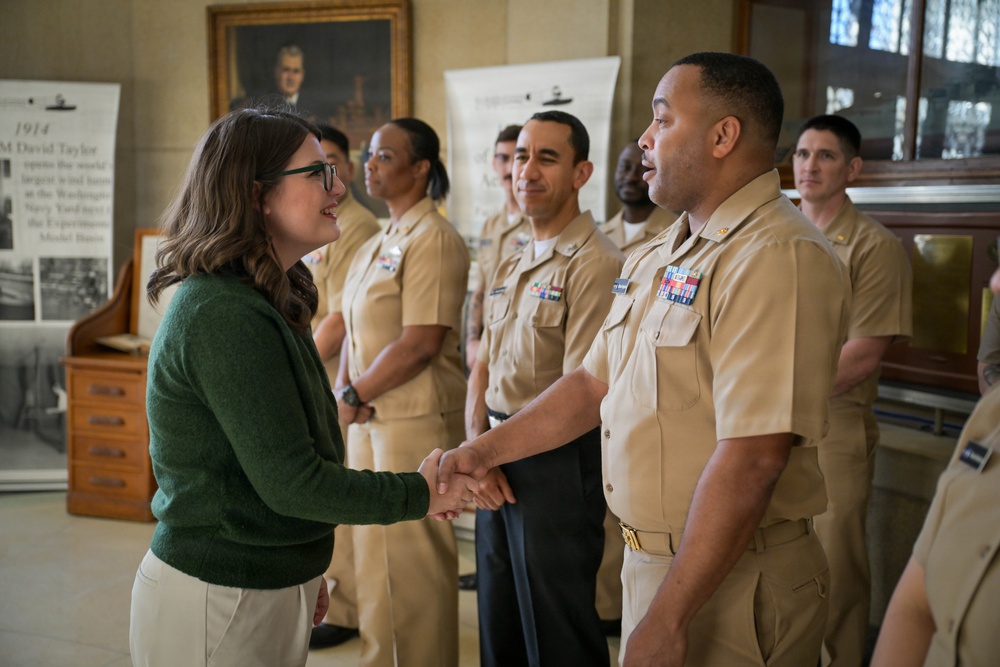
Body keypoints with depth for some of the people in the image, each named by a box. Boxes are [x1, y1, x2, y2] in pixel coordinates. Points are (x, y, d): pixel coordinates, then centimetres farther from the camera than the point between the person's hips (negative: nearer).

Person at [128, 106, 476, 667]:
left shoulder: (259, 303, 8)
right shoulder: (225, 316, -23)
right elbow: (290, 482, -23)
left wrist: (303, 572, 15)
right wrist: (418, 494, -12)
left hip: (268, 584, 9)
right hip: (220, 601, -9)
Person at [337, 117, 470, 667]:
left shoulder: (433, 239, -13)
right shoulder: (374, 246, 15)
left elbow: (420, 342, -20)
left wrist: (352, 397, -12)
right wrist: (343, 387, -2)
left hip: (416, 420, -9)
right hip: (369, 419, 9)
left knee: (411, 563, 1)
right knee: (373, 555, 17)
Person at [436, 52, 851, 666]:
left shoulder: (780, 259, -21)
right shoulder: (657, 257, 10)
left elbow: (751, 460, -27)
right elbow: (594, 383, 16)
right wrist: (486, 449, 9)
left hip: (729, 584, -8)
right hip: (650, 562, 8)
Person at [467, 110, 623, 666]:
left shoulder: (596, 264, -15)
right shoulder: (510, 267, 12)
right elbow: (483, 367, 13)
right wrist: (477, 449, -3)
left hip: (558, 464, -8)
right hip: (499, 471, 8)